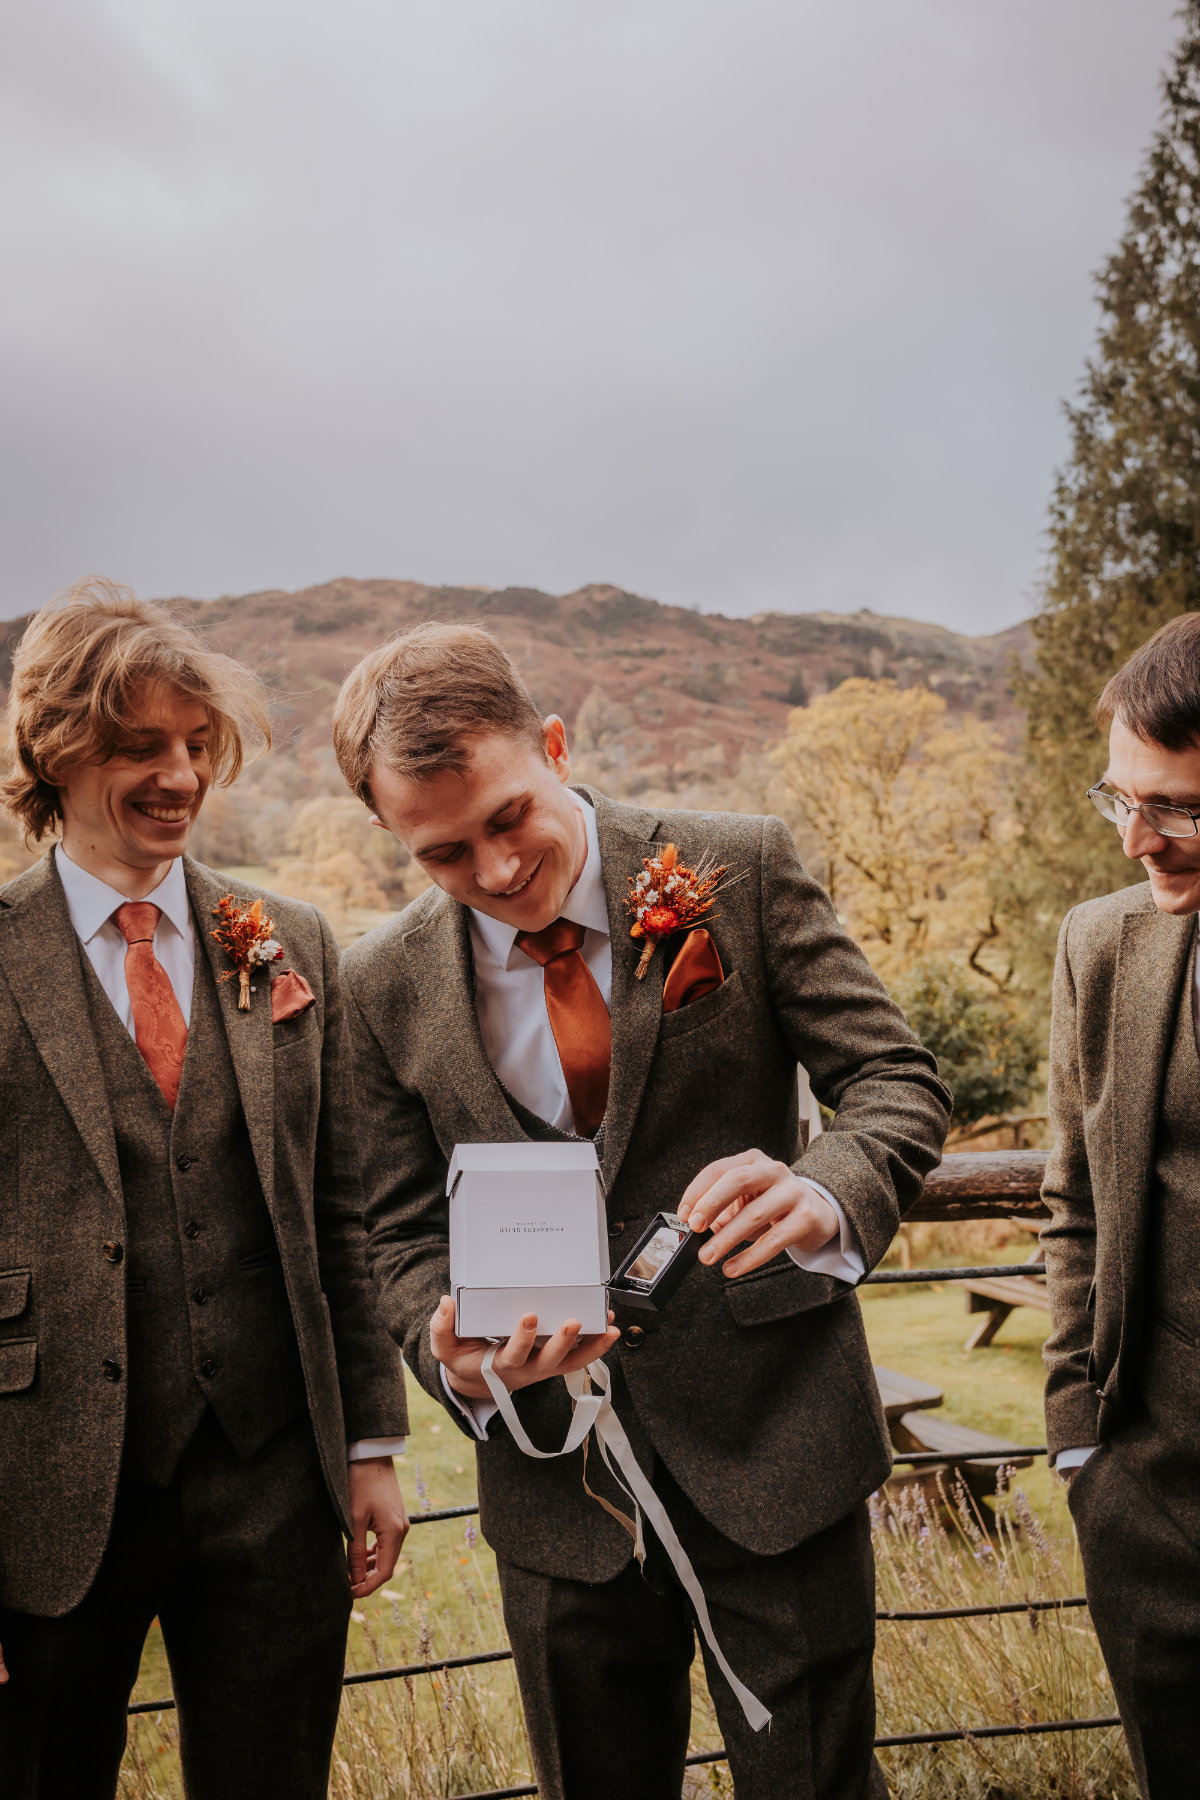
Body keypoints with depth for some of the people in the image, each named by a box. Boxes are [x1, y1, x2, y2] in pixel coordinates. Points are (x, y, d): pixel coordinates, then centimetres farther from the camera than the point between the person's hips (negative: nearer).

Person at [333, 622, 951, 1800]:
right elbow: (406, 1232, 3)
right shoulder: (386, 986, -3)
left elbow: (899, 1080, -9)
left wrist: (827, 1193, -31)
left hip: (770, 1433, -2)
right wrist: (454, 1357, -19)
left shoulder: (739, 871, -9)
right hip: (553, 1471, 3)